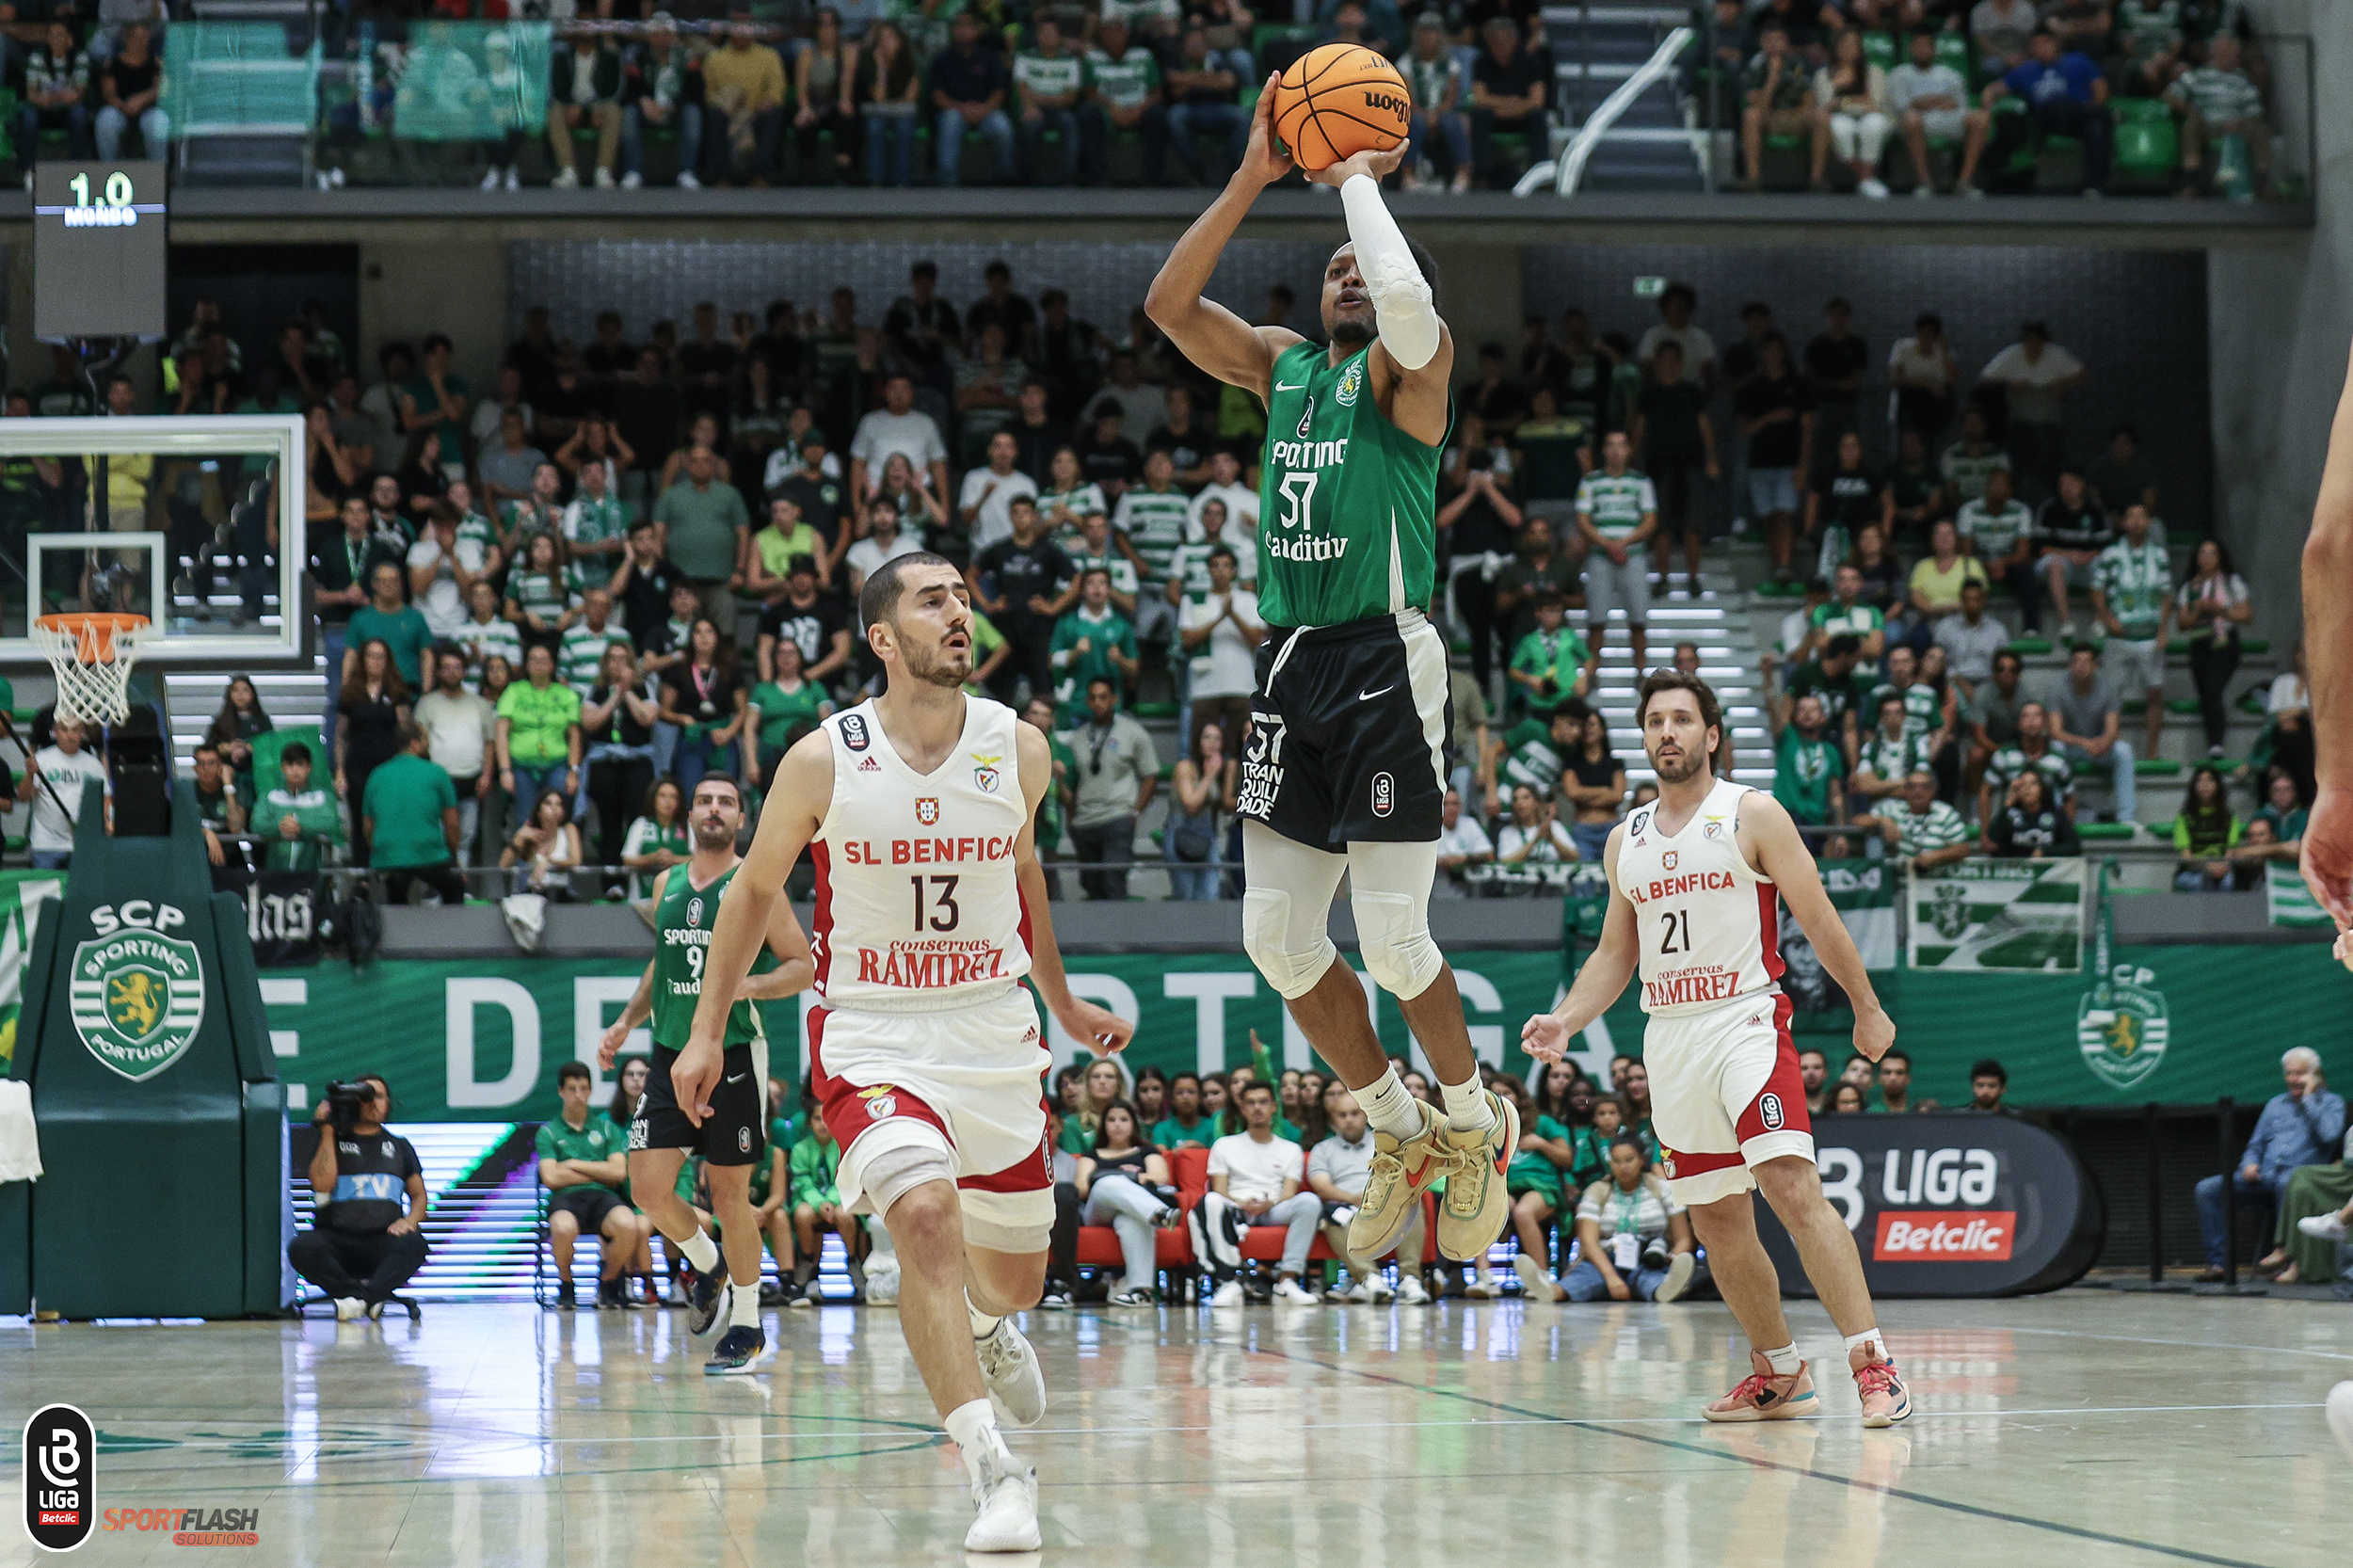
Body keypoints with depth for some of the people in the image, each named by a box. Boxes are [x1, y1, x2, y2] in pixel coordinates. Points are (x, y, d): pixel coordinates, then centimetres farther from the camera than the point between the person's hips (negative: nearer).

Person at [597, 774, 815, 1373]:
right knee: (649, 1189, -4)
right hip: (671, 1055, 5)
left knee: (729, 1197, 0)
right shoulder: (667, 884, 11)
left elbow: (804, 966, -5)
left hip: (734, 1057, -5)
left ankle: (746, 1327, 13)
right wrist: (627, 1020, 14)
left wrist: (745, 986, -20)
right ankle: (705, 1266, 26)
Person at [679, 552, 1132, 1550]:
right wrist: (706, 1029, 5)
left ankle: (983, 1324, 55)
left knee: (1014, 1277, 15)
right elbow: (756, 889, 4)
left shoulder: (1020, 751, -4)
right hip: (872, 1030, -4)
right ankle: (991, 1470, -29)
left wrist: (1061, 1002, 22)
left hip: (993, 1029, 4)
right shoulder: (824, 762, -12)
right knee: (926, 1214, -30)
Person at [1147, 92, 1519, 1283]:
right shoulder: (1281, 366, 16)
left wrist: (1359, 178, -11)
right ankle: (1399, 1132, 21)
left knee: (1392, 937, -9)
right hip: (1290, 661, 7)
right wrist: (1253, 179, -1)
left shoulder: (1407, 368, -2)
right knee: (1277, 936, 4)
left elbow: (1407, 303, -26)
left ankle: (1474, 1119, 15)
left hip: (1383, 660, -7)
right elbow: (1169, 304, 4)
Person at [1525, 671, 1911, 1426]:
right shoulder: (1626, 840, 14)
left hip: (1744, 1022, -6)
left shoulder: (1752, 816, -2)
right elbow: (1614, 954, 19)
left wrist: (1867, 1008, 3)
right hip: (1669, 1038, 6)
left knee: (1792, 1187, -21)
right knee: (1717, 1221, 8)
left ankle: (1874, 1364, -24)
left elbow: (1818, 919, 1)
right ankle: (1779, 1375, 23)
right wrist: (1565, 1019, 3)